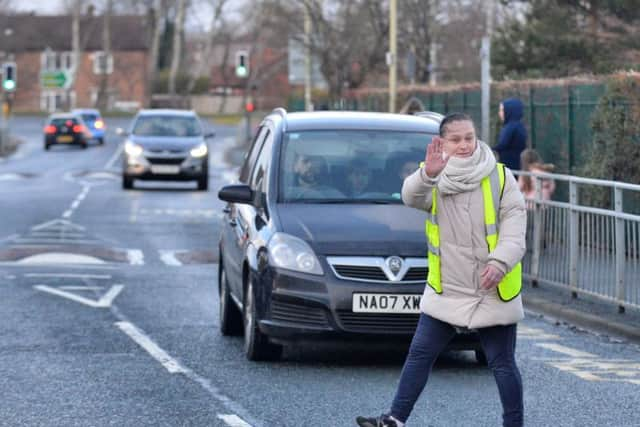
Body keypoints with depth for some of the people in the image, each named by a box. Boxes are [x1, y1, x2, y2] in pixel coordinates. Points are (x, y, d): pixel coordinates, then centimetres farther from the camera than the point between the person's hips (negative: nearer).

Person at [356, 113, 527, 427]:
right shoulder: (434, 180, 0)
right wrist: (428, 174, -44)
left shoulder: (500, 177, -4)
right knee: (419, 354, 4)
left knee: (502, 363, 4)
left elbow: (515, 228, -9)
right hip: (445, 291, 2)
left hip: (494, 294, -2)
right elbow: (412, 197, -23)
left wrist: (499, 262, -27)